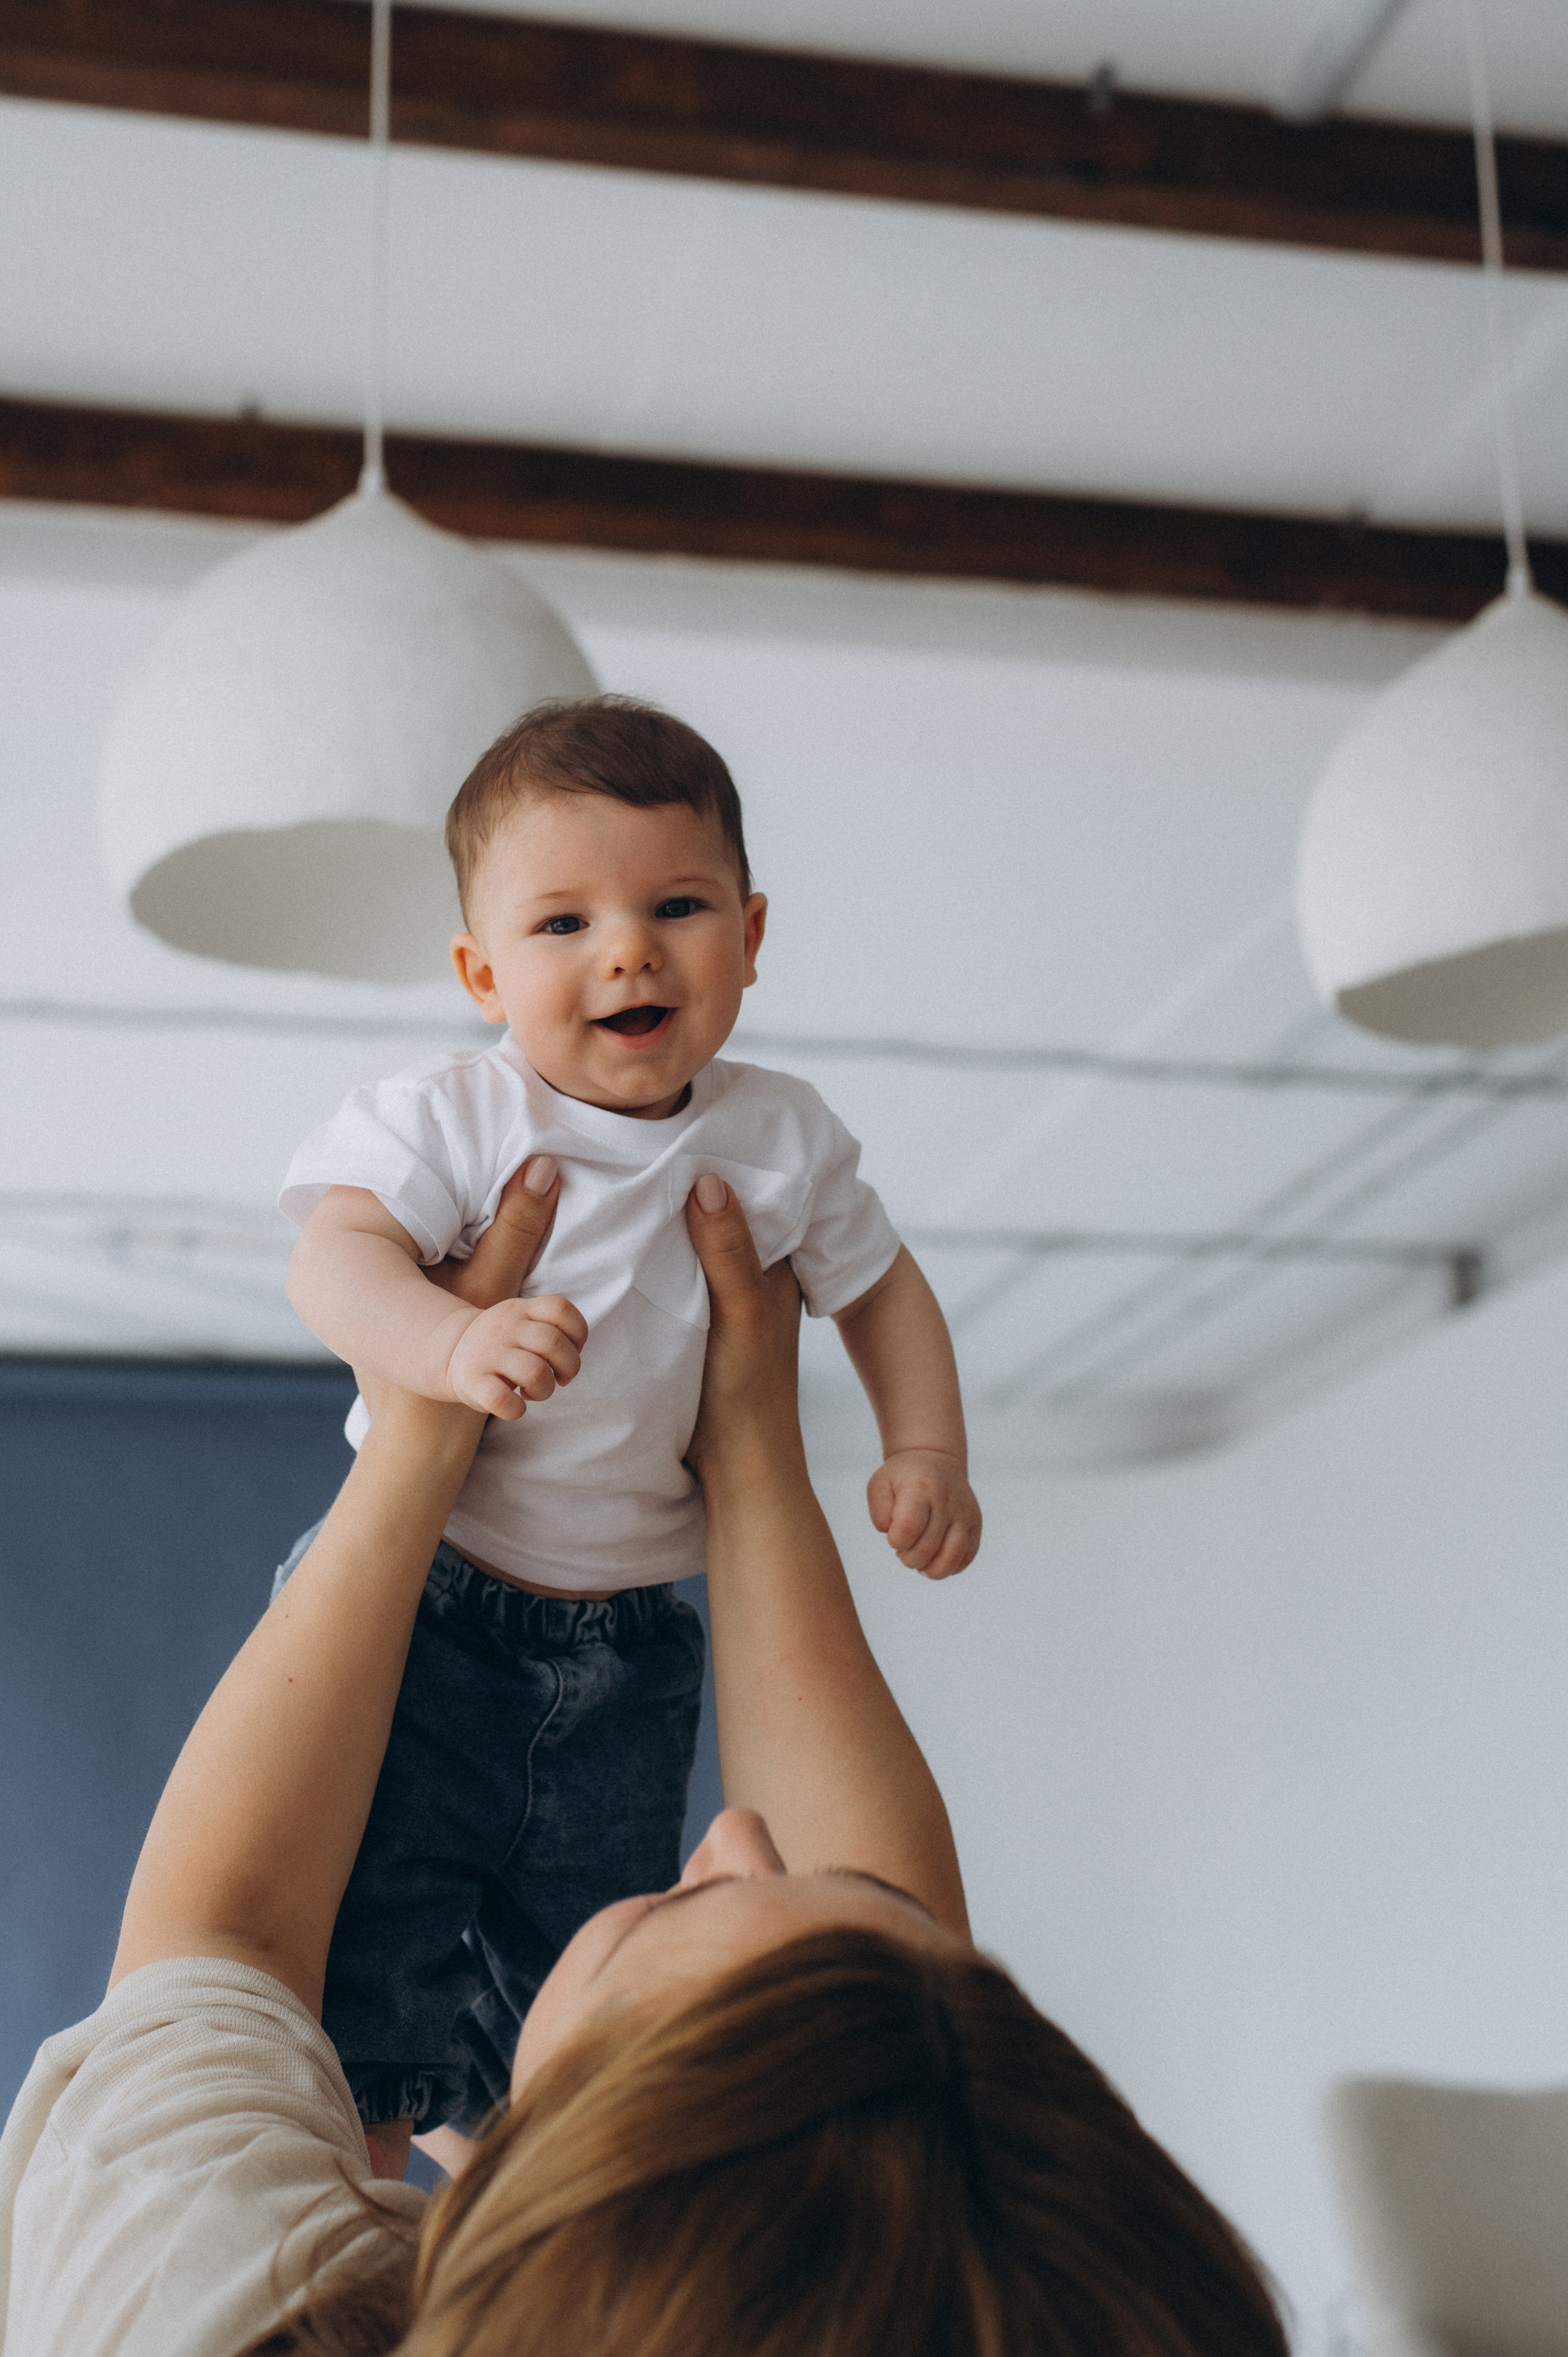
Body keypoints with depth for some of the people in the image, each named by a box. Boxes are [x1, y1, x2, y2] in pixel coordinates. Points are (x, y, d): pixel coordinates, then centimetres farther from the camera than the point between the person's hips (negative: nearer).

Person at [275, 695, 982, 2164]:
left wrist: (927, 1453, -1)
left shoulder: (783, 1141, -2)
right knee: (367, 1955, -2)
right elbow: (333, 1256, -26)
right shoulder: (448, 1120, -13)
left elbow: (879, 1286, 12)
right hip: (418, 1601, -3)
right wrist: (452, 1345, -46)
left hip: (627, 1649, 3)